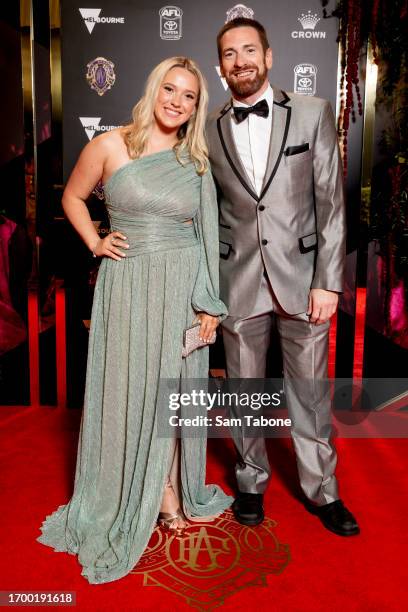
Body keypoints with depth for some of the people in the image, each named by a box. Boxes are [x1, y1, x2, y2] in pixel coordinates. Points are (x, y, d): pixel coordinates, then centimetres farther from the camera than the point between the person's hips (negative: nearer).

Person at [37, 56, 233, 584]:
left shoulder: (196, 161, 6)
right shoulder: (110, 146, -2)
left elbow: (207, 236, 5)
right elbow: (72, 196, 13)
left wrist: (210, 302, 0)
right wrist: (95, 244, -1)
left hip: (183, 287, 2)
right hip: (127, 284, -2)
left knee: (173, 387, 9)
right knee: (130, 388, 5)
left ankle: (169, 490, 27)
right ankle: (154, 496, 25)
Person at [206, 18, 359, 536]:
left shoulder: (312, 114, 1)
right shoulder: (209, 130, 5)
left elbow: (331, 203, -2)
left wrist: (328, 281, -8)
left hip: (302, 277, -1)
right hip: (239, 283, 1)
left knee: (309, 392, 9)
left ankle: (321, 490, 29)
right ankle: (251, 482, 34)